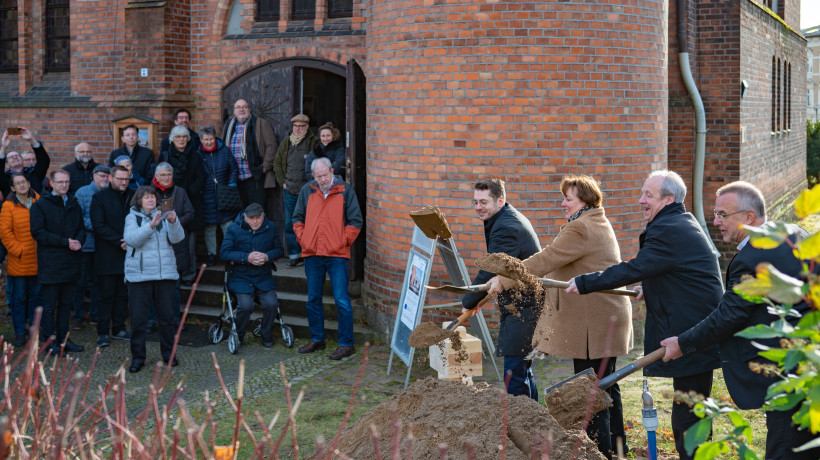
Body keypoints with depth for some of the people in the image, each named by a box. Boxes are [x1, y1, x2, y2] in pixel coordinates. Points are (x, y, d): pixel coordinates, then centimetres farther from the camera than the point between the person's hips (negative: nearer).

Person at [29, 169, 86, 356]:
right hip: (51, 263, -6)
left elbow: (81, 228, 18)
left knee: (66, 303, 11)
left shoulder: (73, 204, 15)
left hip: (71, 262, 6)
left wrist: (79, 241, -6)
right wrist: (65, 242, -17)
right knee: (50, 305, -1)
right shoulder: (40, 205, -4)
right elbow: (38, 233, -11)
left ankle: (63, 338, 18)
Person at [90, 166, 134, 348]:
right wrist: (119, 242, -17)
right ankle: (103, 332, 5)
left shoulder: (133, 197, 10)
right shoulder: (99, 198, -3)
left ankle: (118, 329, 19)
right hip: (107, 256, -4)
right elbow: (99, 225, -11)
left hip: (127, 253, 4)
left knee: (123, 294, 9)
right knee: (106, 295, -1)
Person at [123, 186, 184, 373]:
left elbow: (177, 238, -5)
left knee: (167, 315, 6)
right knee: (138, 317, -1)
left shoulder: (163, 216, 10)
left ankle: (168, 354, 19)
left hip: (165, 273, 2)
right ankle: (137, 357, 8)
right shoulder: (132, 217, 4)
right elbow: (132, 239, -14)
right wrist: (151, 225, -27)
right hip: (139, 275, -2)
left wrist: (173, 222, -24)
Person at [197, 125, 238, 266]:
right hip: (206, 196, 0)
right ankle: (211, 254, 15)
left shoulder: (224, 151, 2)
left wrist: (231, 186, -2)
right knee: (209, 228, 6)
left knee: (227, 225, 1)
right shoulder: (197, 154, 0)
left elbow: (233, 169, 7)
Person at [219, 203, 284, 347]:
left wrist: (267, 256, -16)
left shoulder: (270, 228, 4)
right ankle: (238, 336, 6)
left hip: (264, 277, 2)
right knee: (246, 305, -22)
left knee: (271, 304, -18)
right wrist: (247, 258, -20)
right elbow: (224, 253, -9)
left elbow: (279, 249, 5)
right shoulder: (234, 229, -4)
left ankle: (267, 336, 9)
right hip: (241, 277, -2)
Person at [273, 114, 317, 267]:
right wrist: (283, 181, 10)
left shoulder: (313, 143, -6)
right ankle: (294, 255, 12)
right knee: (290, 224, 5)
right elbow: (277, 162, 20)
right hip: (290, 191, 4)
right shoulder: (286, 143, 10)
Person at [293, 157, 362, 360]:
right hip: (312, 254, 4)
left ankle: (346, 344, 2)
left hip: (337, 254, -4)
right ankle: (317, 339, 26)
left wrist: (343, 241, -7)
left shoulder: (345, 190, -1)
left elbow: (355, 221, 0)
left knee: (342, 300, -5)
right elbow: (298, 218, 17)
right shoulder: (307, 191, 7)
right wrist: (303, 239, 5)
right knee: (313, 299, 12)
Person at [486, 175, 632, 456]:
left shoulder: (580, 228, -17)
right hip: (605, 319, 11)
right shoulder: (598, 223, 17)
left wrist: (504, 280, -16)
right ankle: (617, 445, 27)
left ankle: (600, 451, -3)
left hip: (593, 324, -11)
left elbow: (544, 260, -20)